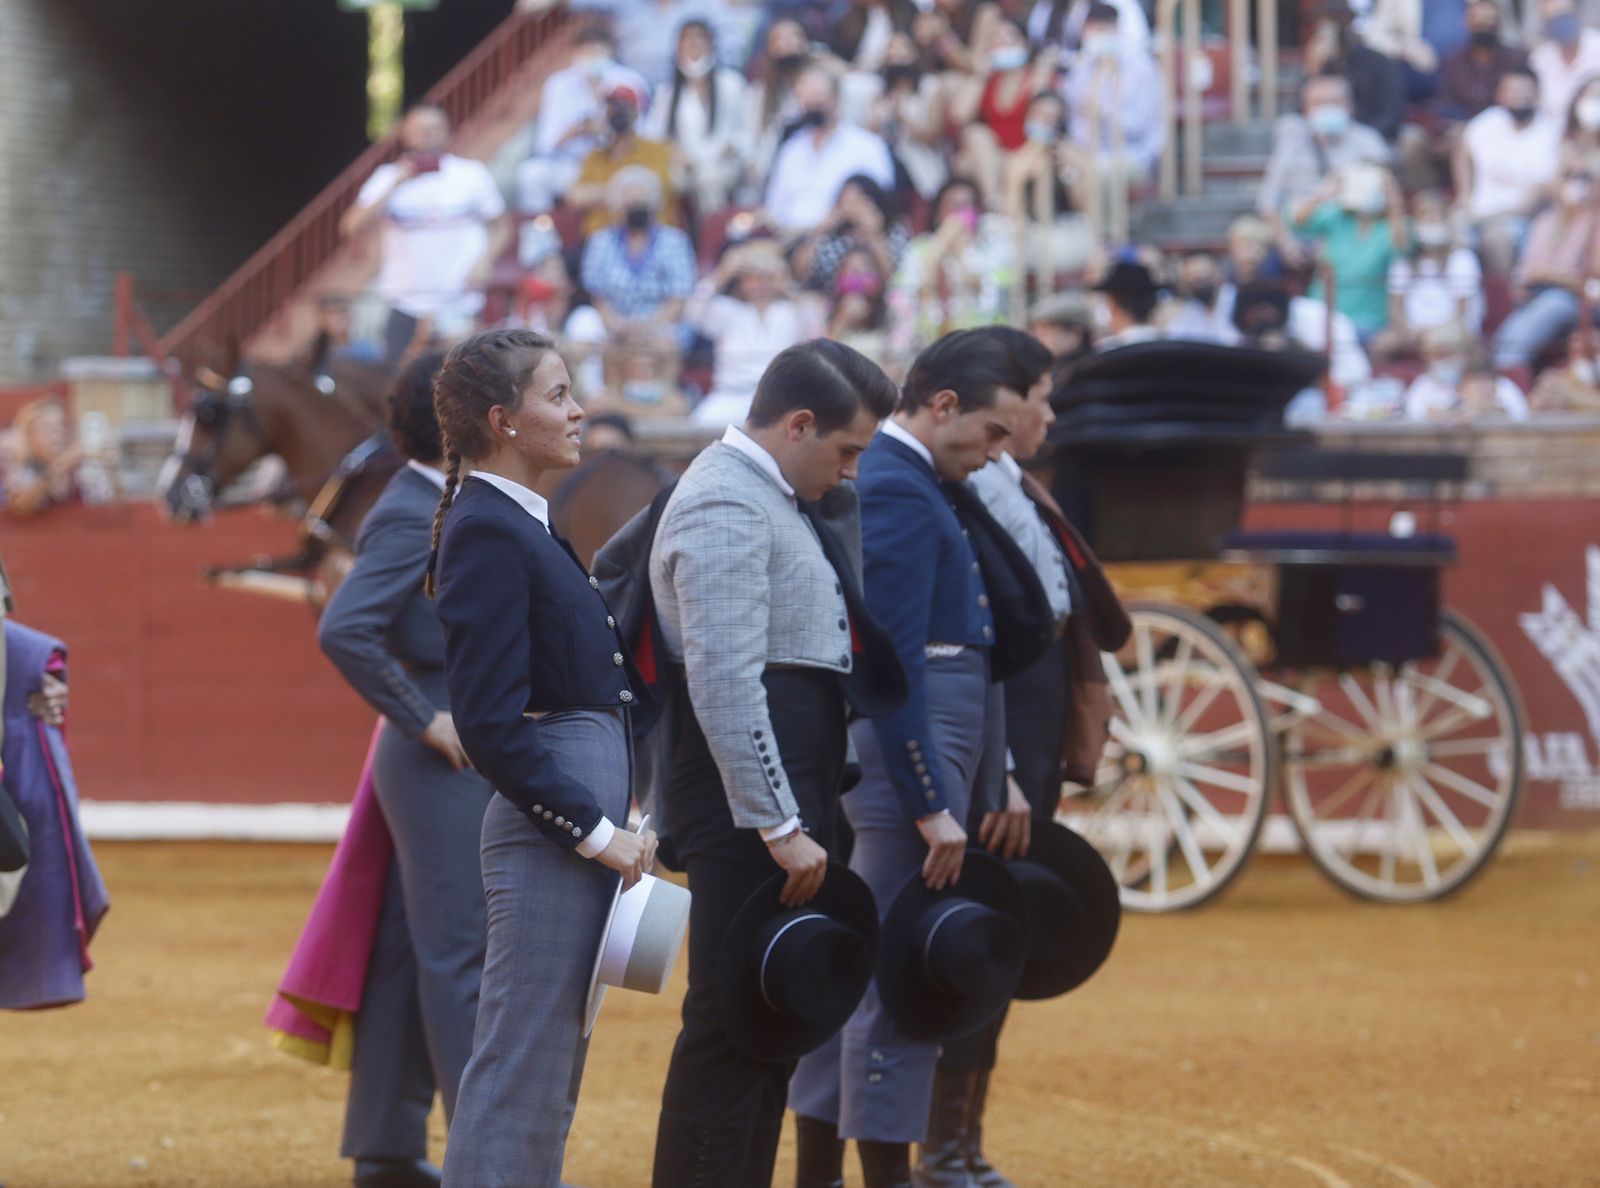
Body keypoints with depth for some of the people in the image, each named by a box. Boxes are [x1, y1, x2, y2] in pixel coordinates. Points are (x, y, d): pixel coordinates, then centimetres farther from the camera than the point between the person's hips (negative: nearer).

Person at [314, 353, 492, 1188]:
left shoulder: (439, 507, 13)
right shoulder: (410, 517, -15)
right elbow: (343, 631, -25)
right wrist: (425, 719, -19)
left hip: (458, 764, 10)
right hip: (445, 764, -10)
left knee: (409, 953, 13)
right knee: (462, 960, -5)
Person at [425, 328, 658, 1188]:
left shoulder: (526, 523, 15)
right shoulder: (485, 533, -15)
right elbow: (490, 723, -20)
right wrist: (596, 831, -18)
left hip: (581, 817, 10)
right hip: (547, 827, -10)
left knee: (547, 1075, 15)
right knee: (520, 1070, -7)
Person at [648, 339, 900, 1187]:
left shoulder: (771, 497, 19)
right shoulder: (727, 507, -15)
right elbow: (724, 683, -23)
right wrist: (779, 828, -25)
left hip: (788, 784, 11)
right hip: (745, 798, -11)